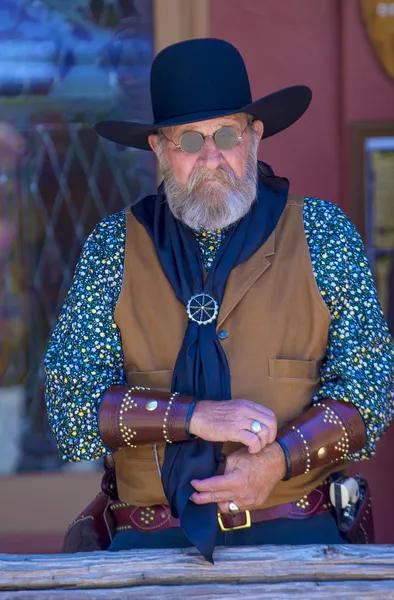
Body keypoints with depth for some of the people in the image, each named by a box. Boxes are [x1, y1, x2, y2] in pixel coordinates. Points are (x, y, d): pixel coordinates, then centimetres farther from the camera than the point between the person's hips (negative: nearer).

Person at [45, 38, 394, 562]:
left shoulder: (322, 232, 8)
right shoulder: (113, 248, 8)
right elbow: (69, 404, 1)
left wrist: (279, 459, -12)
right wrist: (196, 416, -14)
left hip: (295, 528, 1)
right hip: (156, 534, 0)